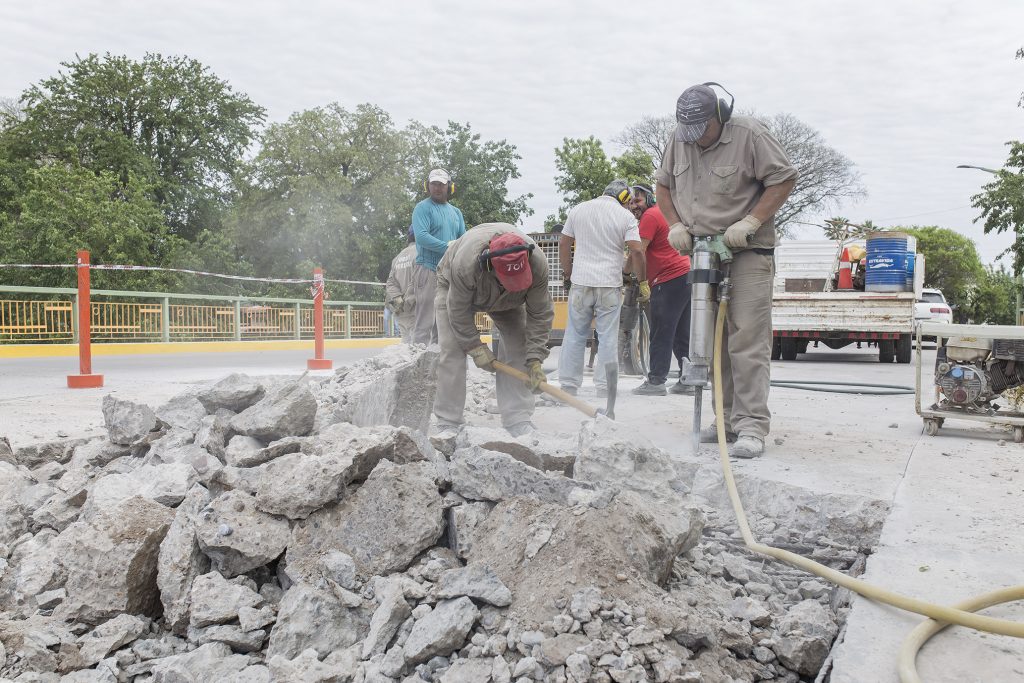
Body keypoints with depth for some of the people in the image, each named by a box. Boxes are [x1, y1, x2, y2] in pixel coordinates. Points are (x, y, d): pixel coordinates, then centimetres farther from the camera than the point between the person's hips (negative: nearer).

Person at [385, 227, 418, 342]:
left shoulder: (399, 257, 16)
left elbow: (391, 282, 9)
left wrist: (397, 299, -3)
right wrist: (407, 303, -12)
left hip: (400, 314, 7)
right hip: (415, 311, -7)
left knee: (406, 344, 11)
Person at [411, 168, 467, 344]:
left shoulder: (456, 212, 19)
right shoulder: (423, 208, -1)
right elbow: (421, 236, -15)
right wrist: (448, 247, -18)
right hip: (428, 269, -7)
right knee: (425, 322, -9)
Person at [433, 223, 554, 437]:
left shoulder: (537, 263, -37)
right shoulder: (466, 263, -46)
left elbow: (540, 314, -26)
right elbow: (458, 312, -30)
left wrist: (535, 360, -29)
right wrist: (476, 348, -25)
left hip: (507, 300, 3)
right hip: (456, 290, -3)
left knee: (517, 348, -10)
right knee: (452, 350, -15)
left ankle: (518, 420, -5)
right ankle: (448, 423, -7)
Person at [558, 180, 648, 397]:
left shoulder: (578, 210, 8)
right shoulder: (626, 216, -3)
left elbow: (563, 243, 11)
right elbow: (637, 251, -9)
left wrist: (567, 273, 21)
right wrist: (643, 283, 0)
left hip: (580, 283, 3)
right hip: (610, 285, -2)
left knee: (575, 335, 9)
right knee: (608, 337, 4)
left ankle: (568, 385, 11)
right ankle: (604, 387, 6)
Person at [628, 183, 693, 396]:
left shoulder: (650, 216, -8)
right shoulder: (664, 211, 22)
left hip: (670, 281, -10)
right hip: (686, 276, 10)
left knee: (661, 334, -8)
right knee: (682, 334, 11)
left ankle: (656, 381, -7)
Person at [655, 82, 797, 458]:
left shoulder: (749, 135, -10)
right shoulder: (679, 140, 7)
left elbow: (784, 179, -9)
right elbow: (663, 185, 18)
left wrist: (749, 223, -17)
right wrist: (675, 225, 3)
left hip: (748, 255, -6)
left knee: (747, 341, -12)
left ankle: (752, 427, -12)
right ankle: (727, 420, 18)